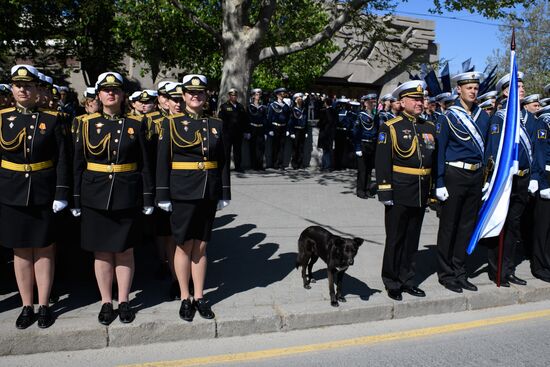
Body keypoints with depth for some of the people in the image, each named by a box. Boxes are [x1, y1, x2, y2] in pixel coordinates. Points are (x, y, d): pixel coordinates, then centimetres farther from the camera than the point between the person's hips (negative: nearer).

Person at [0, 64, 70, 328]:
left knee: (44, 249, 7)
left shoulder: (53, 119, -2)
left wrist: (61, 194, -10)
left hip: (43, 194, -1)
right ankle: (27, 306, 22)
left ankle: (44, 306, 19)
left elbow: (62, 160, -4)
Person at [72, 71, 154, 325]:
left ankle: (124, 302, 22)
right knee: (102, 252, 9)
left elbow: (145, 164, 1)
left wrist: (148, 198, -2)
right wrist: (76, 200, 0)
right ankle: (106, 302, 23)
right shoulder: (87, 123, 3)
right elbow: (78, 164, 4)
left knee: (125, 252, 8)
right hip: (95, 197, 1)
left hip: (128, 197, 0)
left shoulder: (136, 124, 1)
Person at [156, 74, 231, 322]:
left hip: (209, 193, 3)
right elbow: (162, 161, -4)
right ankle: (185, 298, 20)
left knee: (201, 246, 11)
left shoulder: (216, 124, 8)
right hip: (182, 193, -3)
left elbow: (223, 161, 9)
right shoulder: (171, 123, -1)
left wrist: (224, 194, 6)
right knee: (185, 245, 6)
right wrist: (163, 196, -8)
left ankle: (199, 297, 23)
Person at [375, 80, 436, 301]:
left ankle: (407, 280, 28)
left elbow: (435, 159, 16)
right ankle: (392, 284, 18)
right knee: (395, 240, 5)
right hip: (399, 194, -6)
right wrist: (385, 192, -17)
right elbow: (382, 162, -12)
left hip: (421, 195, 6)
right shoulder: (390, 127, -6)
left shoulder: (430, 128, 12)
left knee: (412, 239, 15)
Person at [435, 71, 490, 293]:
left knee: (467, 225, 12)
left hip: (476, 175, 6)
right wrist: (440, 183, -13)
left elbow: (486, 148, 15)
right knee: (448, 226, 3)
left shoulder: (482, 116, 10)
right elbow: (439, 150, -9)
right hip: (455, 175, -6)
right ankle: (446, 274, 15)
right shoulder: (449, 116, -7)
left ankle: (460, 273, 24)